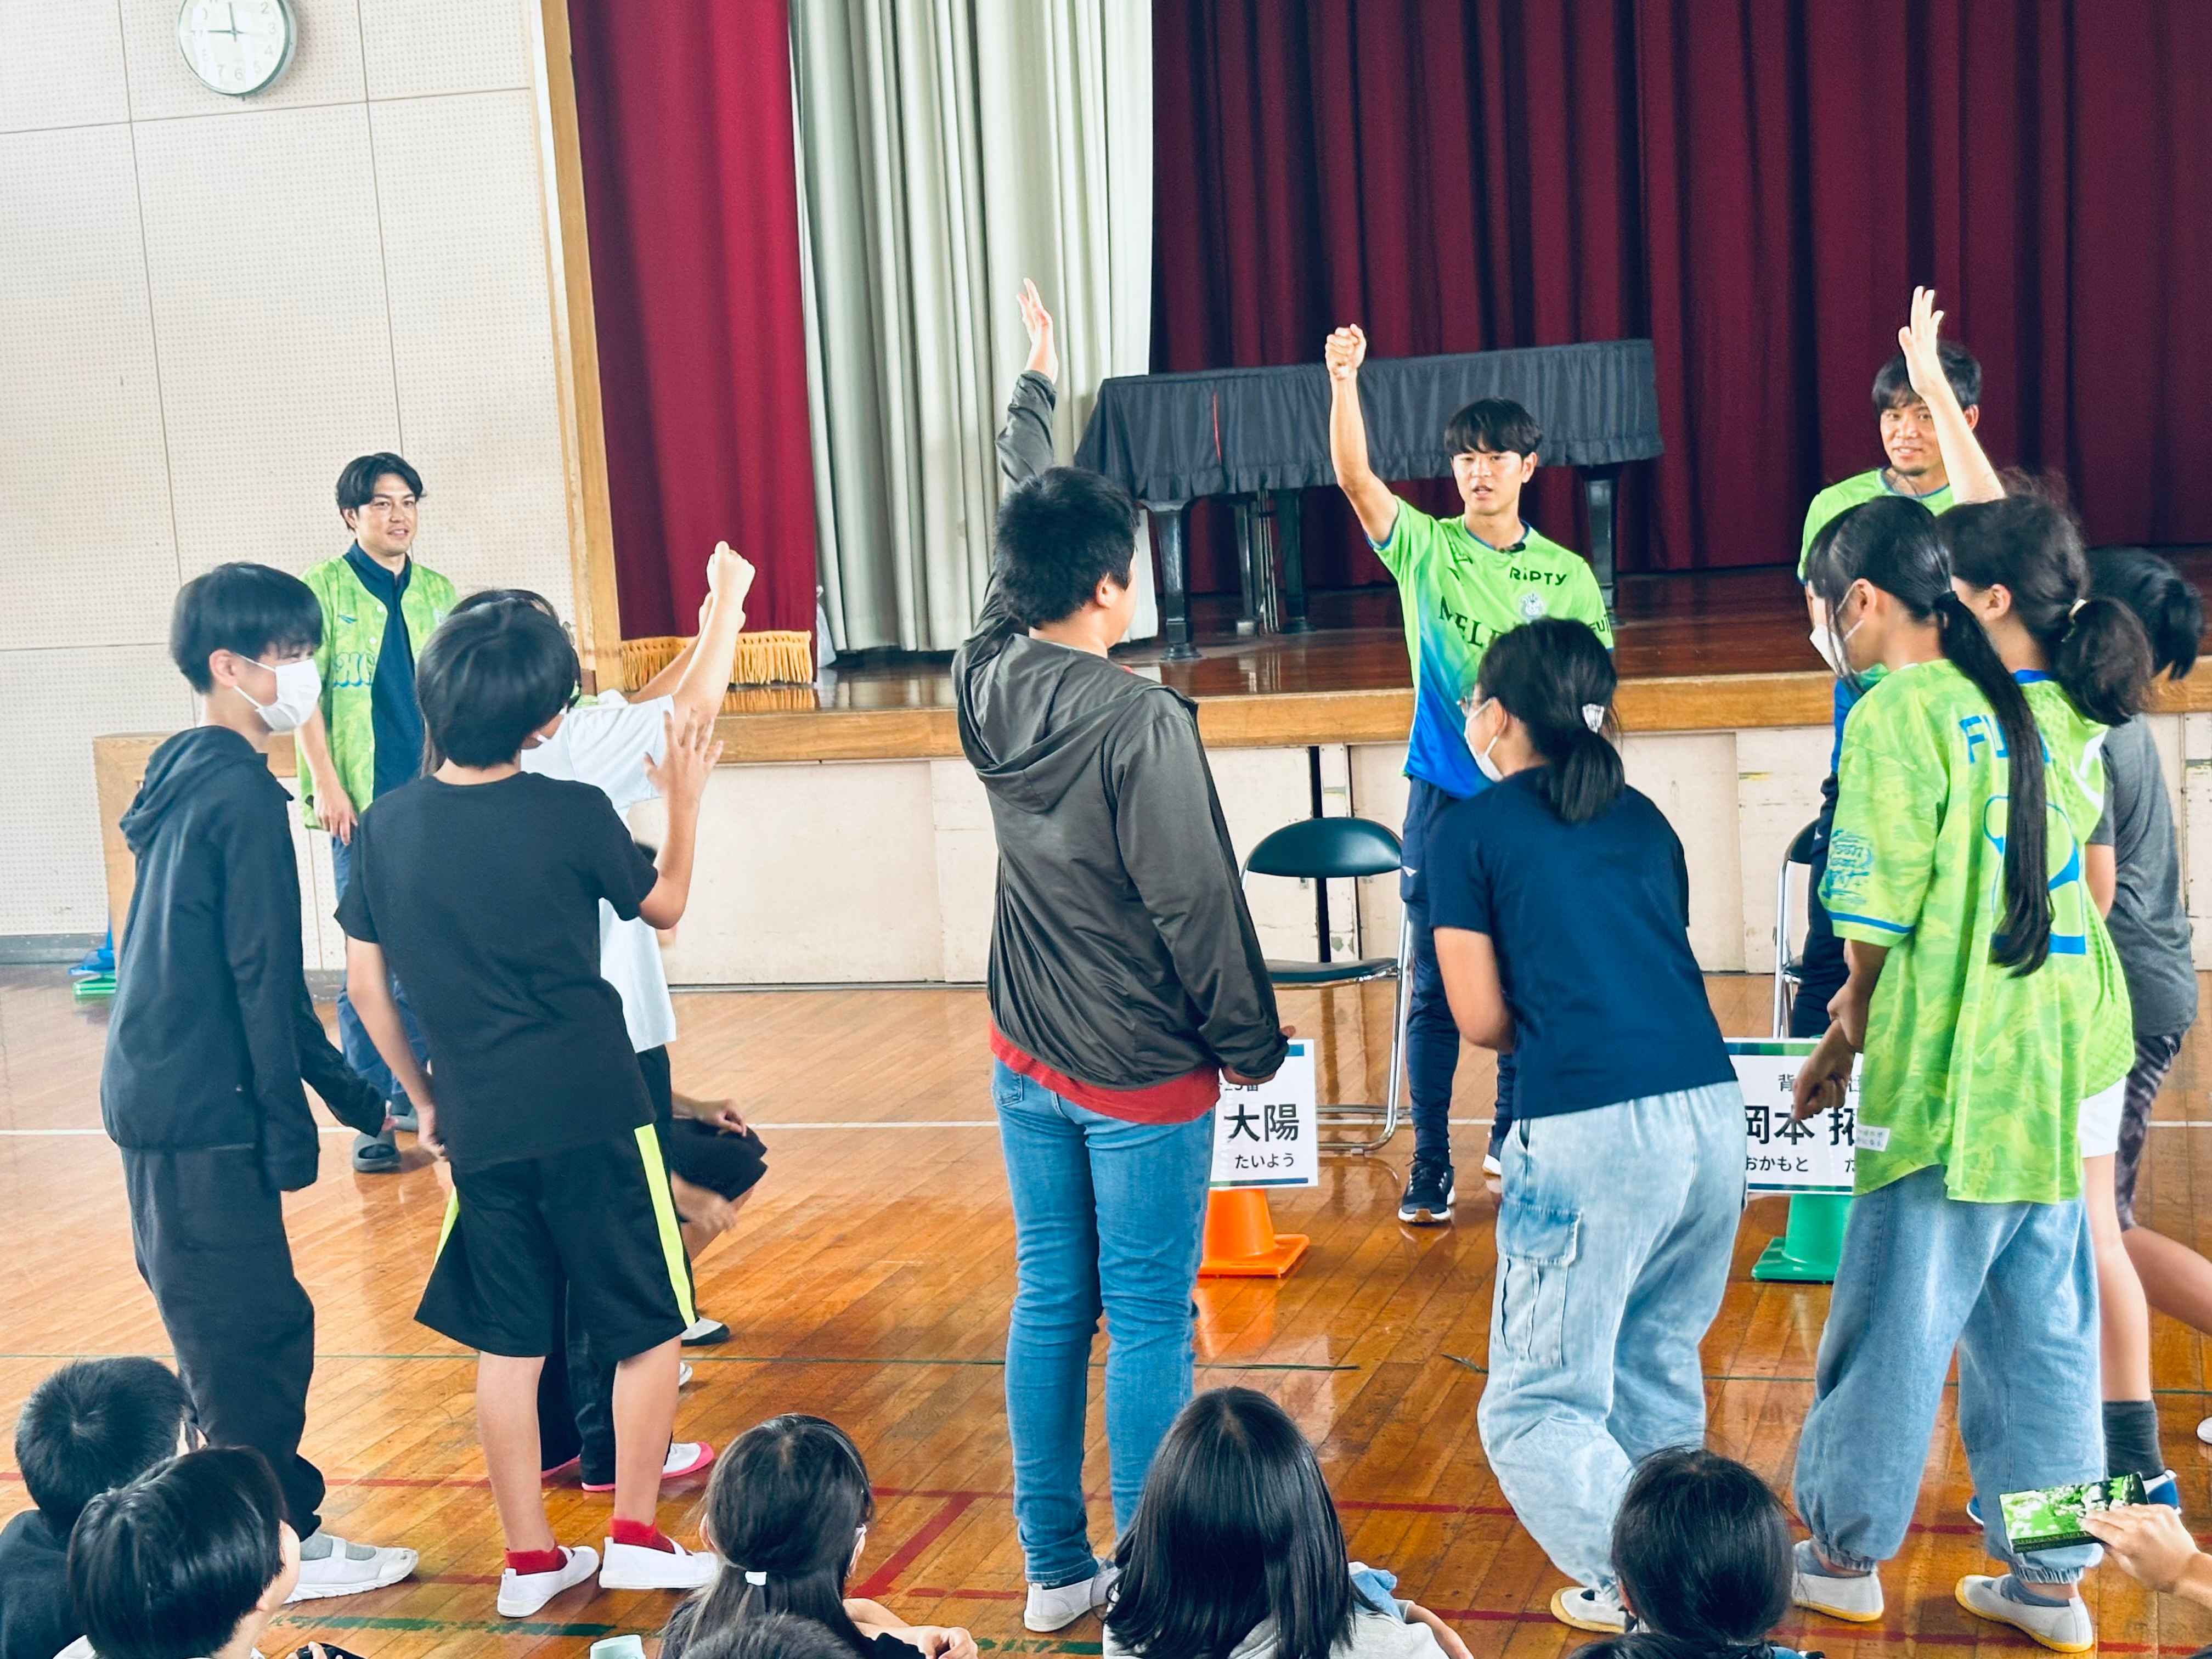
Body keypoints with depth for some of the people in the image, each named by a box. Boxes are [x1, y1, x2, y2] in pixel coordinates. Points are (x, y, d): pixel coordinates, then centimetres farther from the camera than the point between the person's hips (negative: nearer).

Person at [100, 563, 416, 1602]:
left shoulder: (184, 778, 12)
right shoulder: (241, 794, -17)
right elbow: (263, 972, -18)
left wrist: (338, 1082, 19)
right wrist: (292, 1119, -12)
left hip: (158, 1093, 9)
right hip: (203, 1111, -9)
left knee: (219, 1325, 17)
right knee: (255, 1330, 0)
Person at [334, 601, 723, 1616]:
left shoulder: (387, 826, 0)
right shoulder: (574, 814, -10)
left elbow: (365, 984, 6)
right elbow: (664, 905, 8)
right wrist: (684, 799, 22)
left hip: (479, 1125, 4)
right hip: (592, 1117, -4)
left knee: (508, 1344, 13)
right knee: (648, 1326, 12)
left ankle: (530, 1559, 20)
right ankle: (636, 1536, 14)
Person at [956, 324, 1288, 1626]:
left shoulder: (990, 686, -1)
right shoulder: (1143, 722, -21)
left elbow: (1019, 565, 18)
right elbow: (1198, 906, -17)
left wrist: (1037, 394, 33)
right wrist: (1253, 1044, -3)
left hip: (1027, 1060, 7)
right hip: (1142, 1074, -7)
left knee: (1051, 1302, 14)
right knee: (1151, 1323, 2)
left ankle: (1055, 1568, 23)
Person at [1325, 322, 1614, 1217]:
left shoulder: (1567, 575, 4)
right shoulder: (1424, 549, 0)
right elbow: (1355, 479, -15)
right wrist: (1344, 381, -28)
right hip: (1445, 799, -1)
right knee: (1436, 991, 1)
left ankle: (1513, 1136, 29)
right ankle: (1430, 1167, 9)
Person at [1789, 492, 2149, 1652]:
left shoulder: (1897, 712, -12)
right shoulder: (2041, 708, 9)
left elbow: (1881, 911, -14)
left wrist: (1849, 1029, 3)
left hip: (1950, 1077, -7)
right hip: (2061, 1068, 7)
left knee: (1896, 1321, 7)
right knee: (2042, 1326, 13)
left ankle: (1845, 1556, 21)